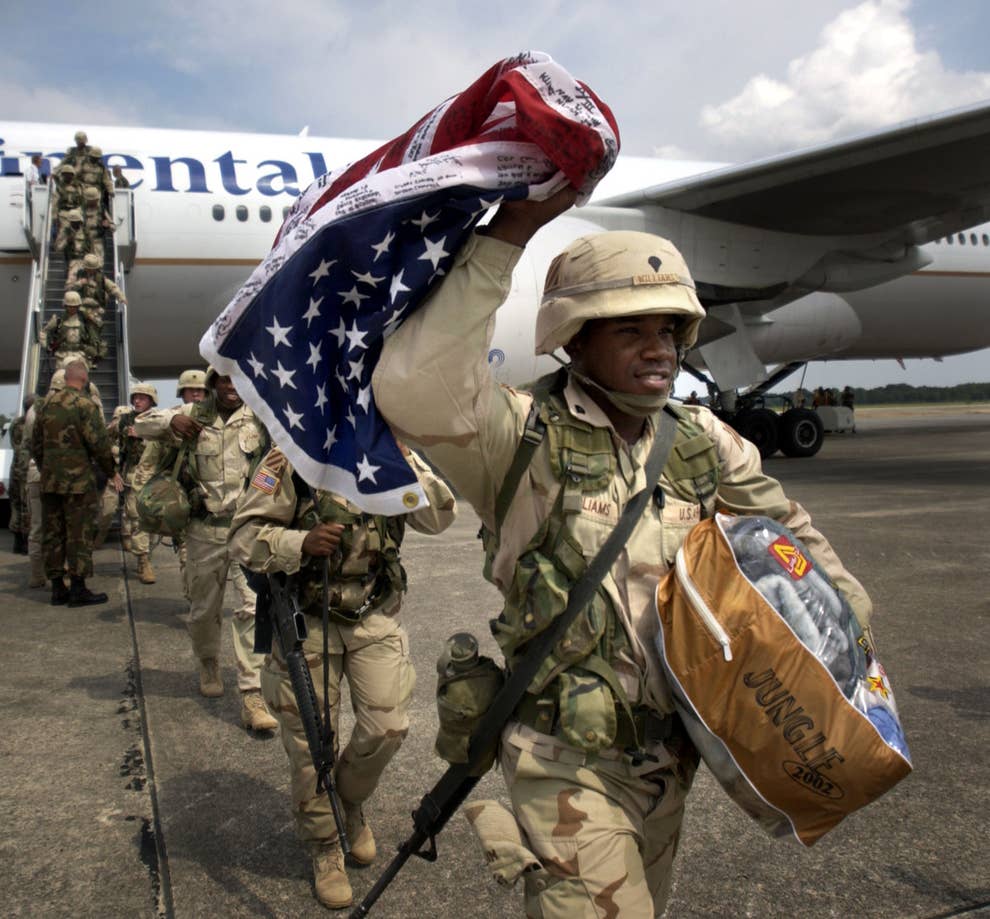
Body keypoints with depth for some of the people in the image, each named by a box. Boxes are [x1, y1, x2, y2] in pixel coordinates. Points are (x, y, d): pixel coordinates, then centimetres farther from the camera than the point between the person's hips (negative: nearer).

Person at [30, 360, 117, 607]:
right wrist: (110, 471, 0)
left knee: (53, 533, 10)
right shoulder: (84, 404, -10)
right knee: (79, 534, -1)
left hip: (49, 480, 7)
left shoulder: (47, 404, 11)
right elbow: (99, 443, -13)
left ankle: (58, 588, 15)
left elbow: (36, 444, 16)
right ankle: (78, 589, 0)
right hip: (79, 480, -7)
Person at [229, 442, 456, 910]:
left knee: (386, 729, 2)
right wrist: (301, 543, -30)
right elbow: (244, 535, -13)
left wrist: (402, 459, -17)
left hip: (375, 617, 3)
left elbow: (439, 517, -8)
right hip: (308, 619, -2)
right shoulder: (291, 457, -12)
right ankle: (323, 845, 32)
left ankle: (350, 801, 35)